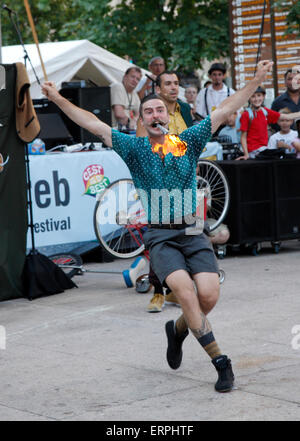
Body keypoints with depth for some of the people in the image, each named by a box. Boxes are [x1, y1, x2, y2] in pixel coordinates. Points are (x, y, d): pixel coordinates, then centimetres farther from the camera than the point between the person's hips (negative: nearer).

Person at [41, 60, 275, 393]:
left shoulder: (188, 141, 8)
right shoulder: (135, 148, 6)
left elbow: (223, 112, 7)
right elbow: (95, 125, 2)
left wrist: (256, 80, 5)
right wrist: (59, 100, -4)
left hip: (193, 234, 2)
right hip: (159, 237, -2)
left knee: (209, 295, -16)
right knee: (184, 290, -24)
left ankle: (178, 330, 18)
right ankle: (220, 361, -18)